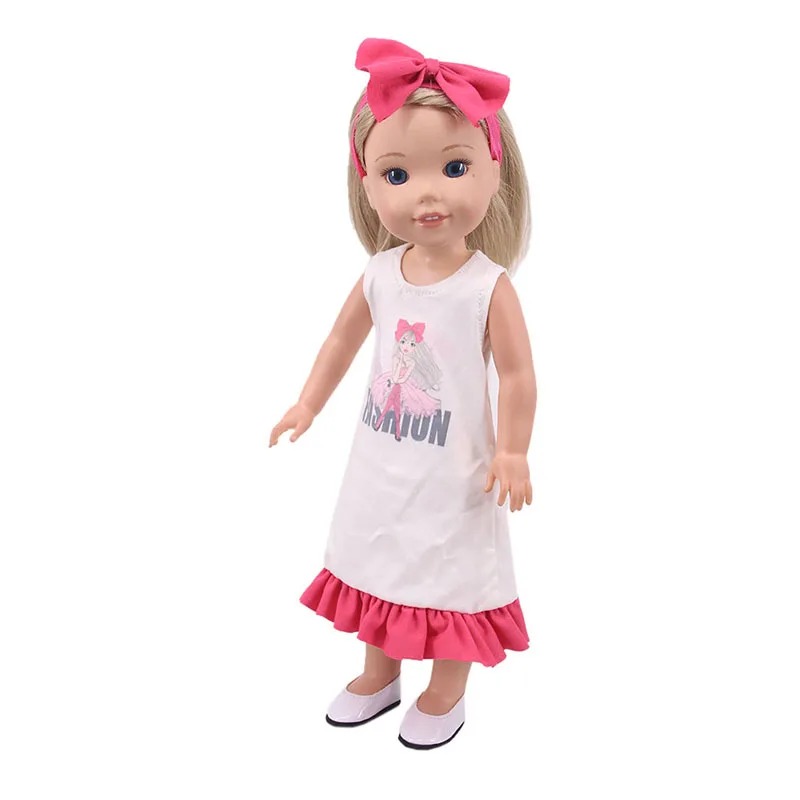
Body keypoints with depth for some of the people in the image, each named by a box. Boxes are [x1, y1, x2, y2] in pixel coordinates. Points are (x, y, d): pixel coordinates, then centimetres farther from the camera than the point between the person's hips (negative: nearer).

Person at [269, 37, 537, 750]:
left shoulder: (489, 287, -20)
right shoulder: (380, 274, -6)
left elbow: (516, 376, -13)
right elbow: (345, 338, 10)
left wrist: (512, 455, -10)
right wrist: (308, 405, 15)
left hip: (454, 470, -5)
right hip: (382, 460, 5)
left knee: (449, 574, 12)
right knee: (380, 564, 20)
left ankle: (446, 694, 37)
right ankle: (380, 677, 44)